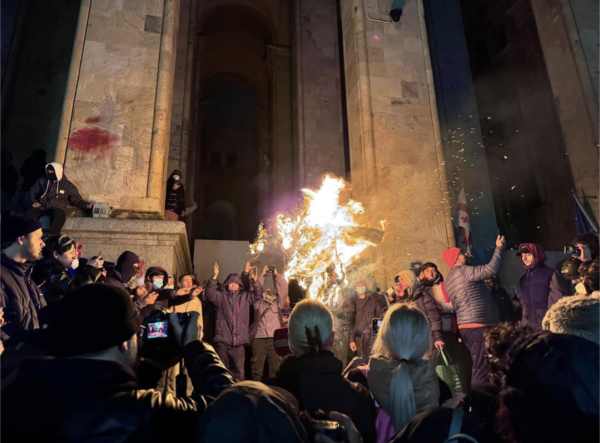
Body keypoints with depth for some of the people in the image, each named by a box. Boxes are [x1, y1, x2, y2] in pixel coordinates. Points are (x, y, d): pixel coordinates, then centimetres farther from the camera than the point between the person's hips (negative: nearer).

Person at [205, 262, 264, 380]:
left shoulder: (245, 296, 11)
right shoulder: (221, 296, 6)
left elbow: (258, 294, -1)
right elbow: (209, 293, -10)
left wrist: (253, 279, -18)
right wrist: (215, 276, -23)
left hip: (239, 342, 2)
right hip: (222, 341, -1)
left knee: (239, 372, 8)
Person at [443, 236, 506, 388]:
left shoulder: (450, 278, 21)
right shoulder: (463, 271, -9)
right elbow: (492, 268, -14)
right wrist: (499, 247, -1)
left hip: (467, 326, 10)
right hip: (477, 325, -10)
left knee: (478, 367, 14)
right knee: (481, 368, -9)